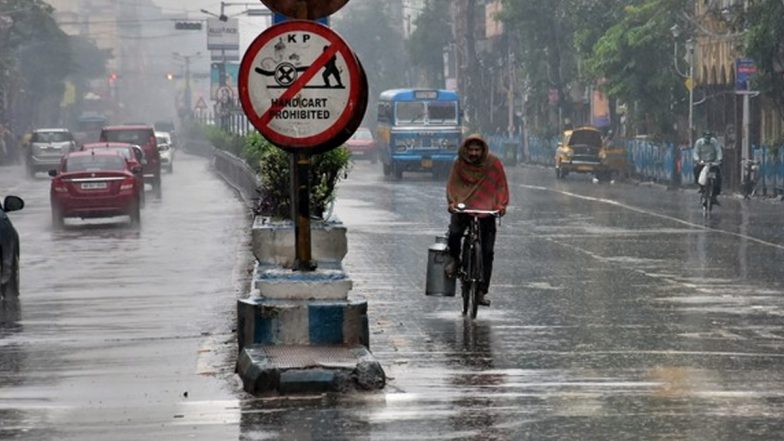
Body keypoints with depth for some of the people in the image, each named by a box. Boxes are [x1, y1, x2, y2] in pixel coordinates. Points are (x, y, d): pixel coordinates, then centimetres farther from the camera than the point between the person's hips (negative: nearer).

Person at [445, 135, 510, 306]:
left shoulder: (493, 164, 0)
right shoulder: (459, 164, 1)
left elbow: (501, 185, 1)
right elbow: (452, 184, -2)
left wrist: (502, 204, -14)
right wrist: (452, 202, -20)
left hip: (486, 212, 1)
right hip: (462, 209, 0)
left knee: (487, 252, -3)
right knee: (454, 233, -30)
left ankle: (481, 291, 4)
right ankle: (454, 259, 4)